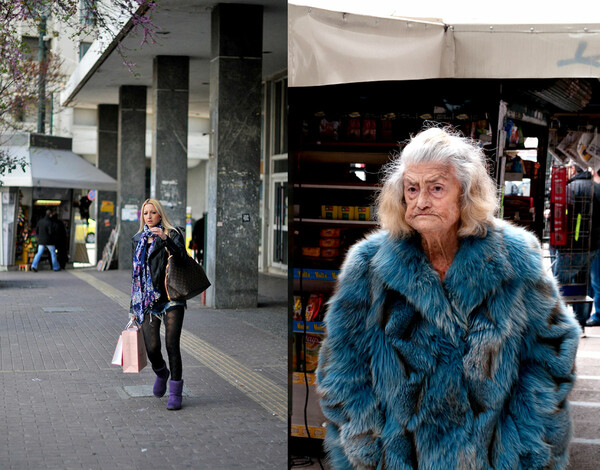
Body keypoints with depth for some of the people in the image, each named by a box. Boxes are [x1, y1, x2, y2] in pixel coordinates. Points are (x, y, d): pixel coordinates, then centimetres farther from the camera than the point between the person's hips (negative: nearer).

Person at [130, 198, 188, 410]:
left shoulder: (172, 234, 1)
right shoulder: (138, 240, 15)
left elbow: (182, 257, -17)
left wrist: (165, 240, -32)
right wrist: (134, 306, 20)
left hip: (170, 297, -3)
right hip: (147, 301, 3)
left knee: (172, 344, -11)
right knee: (152, 347, -5)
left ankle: (175, 392, 0)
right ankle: (161, 374, 28)